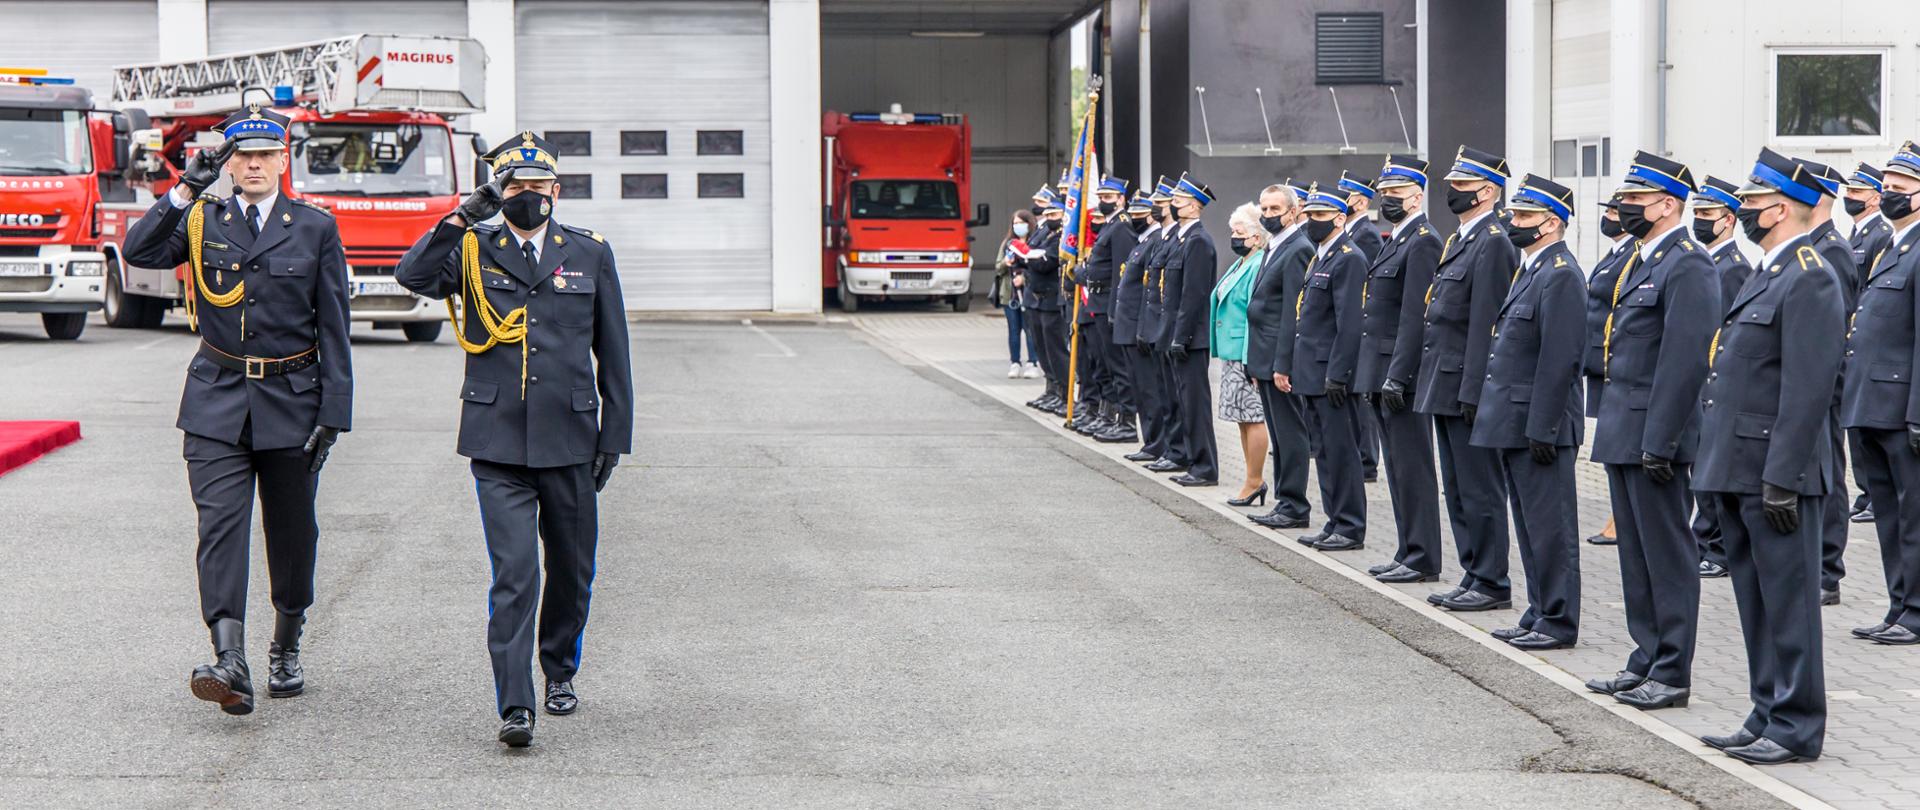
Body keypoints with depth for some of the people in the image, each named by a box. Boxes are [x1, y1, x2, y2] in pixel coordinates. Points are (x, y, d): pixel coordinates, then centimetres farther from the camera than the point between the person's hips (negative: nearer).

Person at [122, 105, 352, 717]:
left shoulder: (316, 228, 3)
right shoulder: (202, 221, 6)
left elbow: (333, 327, 1)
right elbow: (139, 252, -11)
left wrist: (334, 410, -5)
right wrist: (184, 192, -16)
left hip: (291, 401, 0)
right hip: (217, 399, 0)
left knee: (291, 534, 9)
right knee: (221, 526, -13)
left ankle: (285, 650, 29)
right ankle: (229, 664, -22)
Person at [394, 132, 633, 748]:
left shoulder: (590, 253, 7)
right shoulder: (473, 250, 4)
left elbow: (613, 353, 10)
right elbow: (412, 276, -16)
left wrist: (614, 436, 6)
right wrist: (461, 218, -19)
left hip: (570, 440, 2)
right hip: (498, 442, -2)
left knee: (572, 569, 13)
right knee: (513, 573, -11)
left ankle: (560, 671, 37)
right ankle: (514, 706, -10)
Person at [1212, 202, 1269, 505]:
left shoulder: (1259, 267, -16)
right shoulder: (1240, 264, 16)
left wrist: (1251, 359, -22)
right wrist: (1222, 349, 21)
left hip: (1247, 355, -11)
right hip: (1231, 354, 11)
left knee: (1252, 418, -3)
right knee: (1243, 419, 14)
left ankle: (1254, 483, 3)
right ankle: (1254, 481, 20)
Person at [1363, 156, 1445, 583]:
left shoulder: (1423, 243, -13)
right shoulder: (1395, 242, 18)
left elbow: (1414, 316, -19)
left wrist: (1397, 375, -23)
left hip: (1403, 373, -10)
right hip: (1383, 373, 10)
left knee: (1412, 467, -6)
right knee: (1399, 467, 12)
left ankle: (1422, 560, -2)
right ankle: (1409, 553, 18)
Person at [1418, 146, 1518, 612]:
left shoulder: (1493, 243, -14)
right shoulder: (1461, 240, 16)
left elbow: (1486, 323, -19)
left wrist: (1472, 394, -21)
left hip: (1466, 387, -10)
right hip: (1445, 387, 10)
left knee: (1479, 490, -3)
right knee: (1458, 489, 14)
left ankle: (1492, 584, 3)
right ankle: (1474, 577, 20)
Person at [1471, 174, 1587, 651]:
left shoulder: (1560, 276, -16)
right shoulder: (1531, 270, 16)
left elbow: (1559, 360, -20)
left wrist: (1542, 429, -21)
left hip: (1538, 425, -10)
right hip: (1514, 423, 10)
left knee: (1549, 526, -3)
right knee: (1531, 525, 15)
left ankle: (1558, 622, 3)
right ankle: (1540, 614, 22)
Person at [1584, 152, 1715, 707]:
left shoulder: (1687, 266, -14)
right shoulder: (1641, 262, 16)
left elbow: (1684, 361, -20)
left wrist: (1659, 443, -22)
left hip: (1653, 436, -10)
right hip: (1624, 434, 10)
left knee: (1667, 554, -2)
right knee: (1636, 555, 14)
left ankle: (1671, 674, 4)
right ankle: (1646, 661, 21)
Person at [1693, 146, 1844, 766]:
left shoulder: (1810, 280, -14)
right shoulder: (1767, 274, 17)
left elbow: (1809, 388, -20)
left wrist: (1781, 479, -22)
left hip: (1774, 472, -10)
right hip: (1738, 470, 10)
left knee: (1787, 601, -3)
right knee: (1756, 600, 14)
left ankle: (1796, 729, 4)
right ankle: (1769, 717, 22)